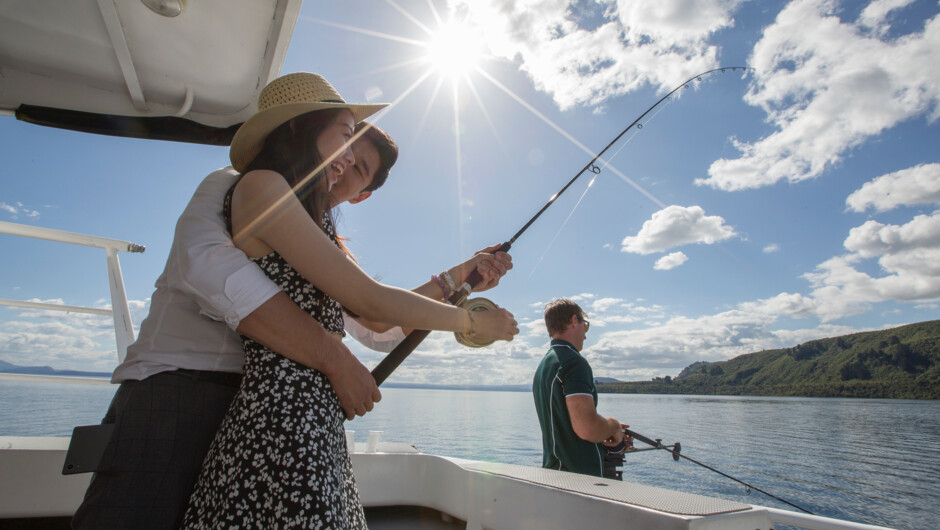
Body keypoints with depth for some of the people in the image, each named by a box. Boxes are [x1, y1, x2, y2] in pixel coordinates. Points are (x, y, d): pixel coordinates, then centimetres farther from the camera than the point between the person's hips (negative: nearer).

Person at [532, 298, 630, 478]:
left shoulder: (543, 365, 13)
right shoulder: (574, 362, -16)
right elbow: (587, 428, -25)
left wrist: (609, 431, 19)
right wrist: (614, 426, -5)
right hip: (582, 474, -9)